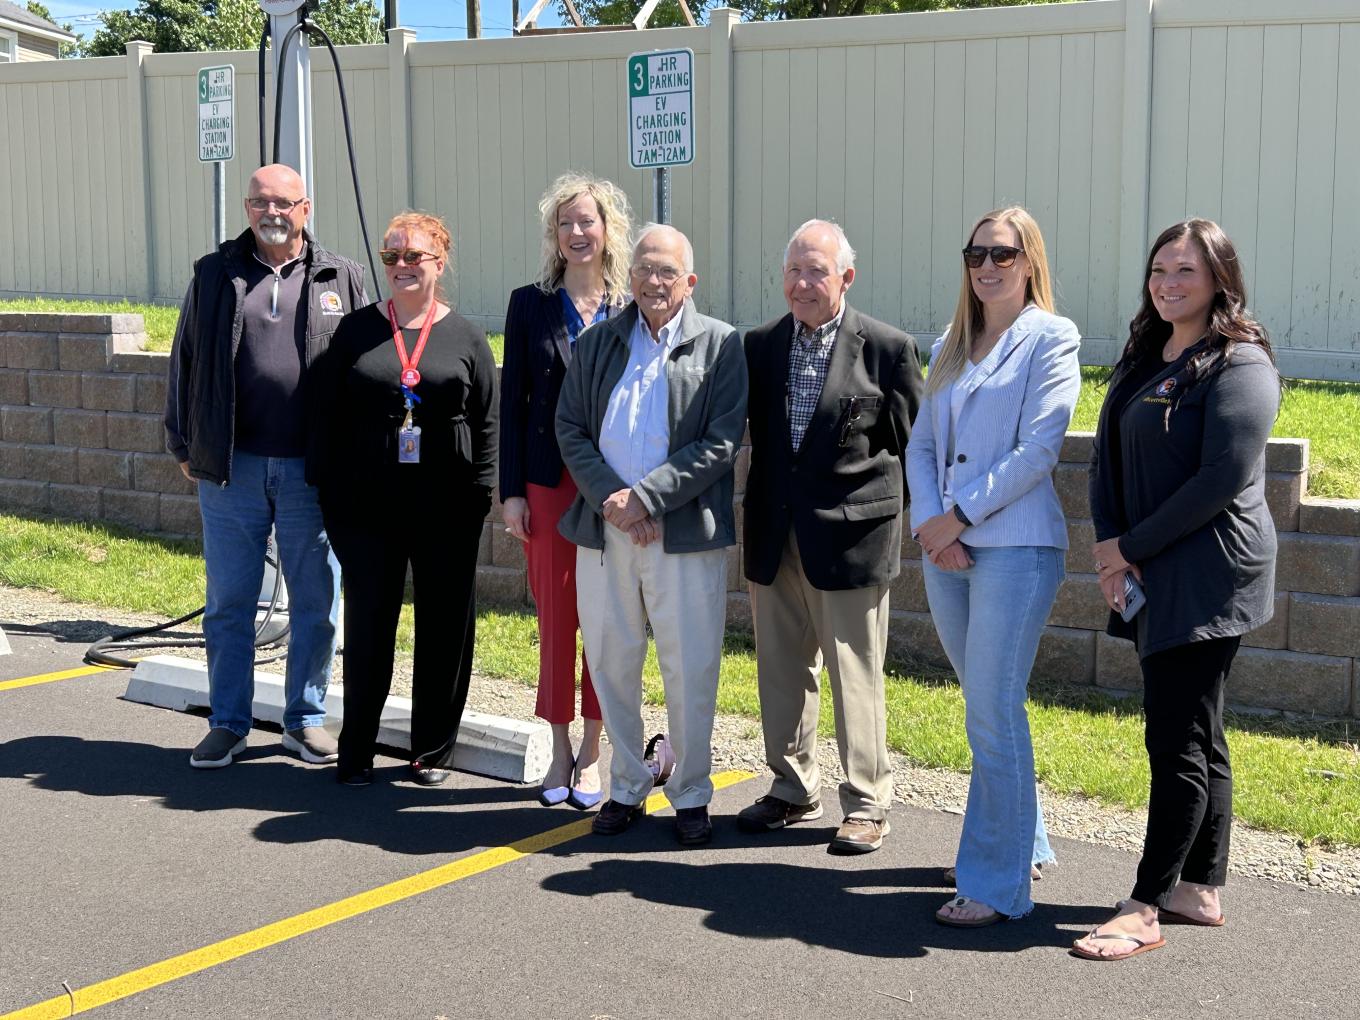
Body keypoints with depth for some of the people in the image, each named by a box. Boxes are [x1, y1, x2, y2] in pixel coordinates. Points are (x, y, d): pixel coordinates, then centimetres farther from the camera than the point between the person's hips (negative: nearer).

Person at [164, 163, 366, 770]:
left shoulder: (340, 279, 5)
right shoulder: (214, 276, 7)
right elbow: (184, 361, 11)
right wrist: (183, 445, 8)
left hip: (312, 470, 0)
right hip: (230, 469, 1)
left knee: (316, 602, 8)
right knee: (229, 602, 8)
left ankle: (306, 719, 22)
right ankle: (228, 724, 20)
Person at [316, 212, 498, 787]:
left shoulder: (465, 338, 5)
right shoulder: (356, 330, 7)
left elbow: (486, 423, 6)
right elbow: (332, 417, 6)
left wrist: (480, 496, -2)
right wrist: (332, 496, 0)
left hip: (446, 508, 0)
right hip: (367, 506, 0)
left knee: (444, 625, 6)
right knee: (366, 622, 5)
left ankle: (433, 750, 19)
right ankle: (356, 750, 16)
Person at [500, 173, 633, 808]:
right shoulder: (530, 304, 4)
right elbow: (513, 401, 3)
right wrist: (511, 491, -2)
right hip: (549, 481, 0)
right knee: (555, 614, 4)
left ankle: (591, 752, 17)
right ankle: (560, 752, 16)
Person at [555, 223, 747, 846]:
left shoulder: (720, 345, 1)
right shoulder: (597, 342, 11)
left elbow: (720, 444, -6)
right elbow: (570, 429, 7)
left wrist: (645, 497, -13)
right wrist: (611, 502, -8)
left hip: (686, 532, -3)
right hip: (604, 528, 3)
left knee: (690, 671, 1)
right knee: (610, 663, 9)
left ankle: (691, 795, 17)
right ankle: (626, 788, 24)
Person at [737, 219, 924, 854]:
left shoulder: (887, 348, -5)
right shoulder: (760, 345, 7)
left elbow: (910, 445, 0)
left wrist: (875, 509, -1)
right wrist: (757, 510, 8)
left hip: (850, 537, -5)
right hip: (773, 536, 5)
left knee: (856, 677, 2)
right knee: (781, 672, 13)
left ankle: (866, 804, 14)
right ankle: (793, 790, 28)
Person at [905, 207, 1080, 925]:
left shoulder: (1050, 339, -4)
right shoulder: (949, 348, 16)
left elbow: (1036, 450, -12)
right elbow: (921, 445, 12)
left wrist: (959, 516, -12)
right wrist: (929, 523, -5)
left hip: (1014, 547, -6)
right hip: (946, 546, 7)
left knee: (992, 713, -8)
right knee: (988, 705, 15)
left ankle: (998, 884, 1)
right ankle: (1022, 842, 30)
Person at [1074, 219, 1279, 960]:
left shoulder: (1240, 364, -10)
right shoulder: (1143, 359, 14)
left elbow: (1223, 480, -18)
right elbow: (1107, 459, 11)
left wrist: (1131, 548, -13)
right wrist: (1110, 548, -4)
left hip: (1208, 575, -8)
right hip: (1151, 574, 8)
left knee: (1179, 741, -6)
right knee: (1197, 736, 14)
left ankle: (1147, 910, -2)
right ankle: (1201, 889, 23)